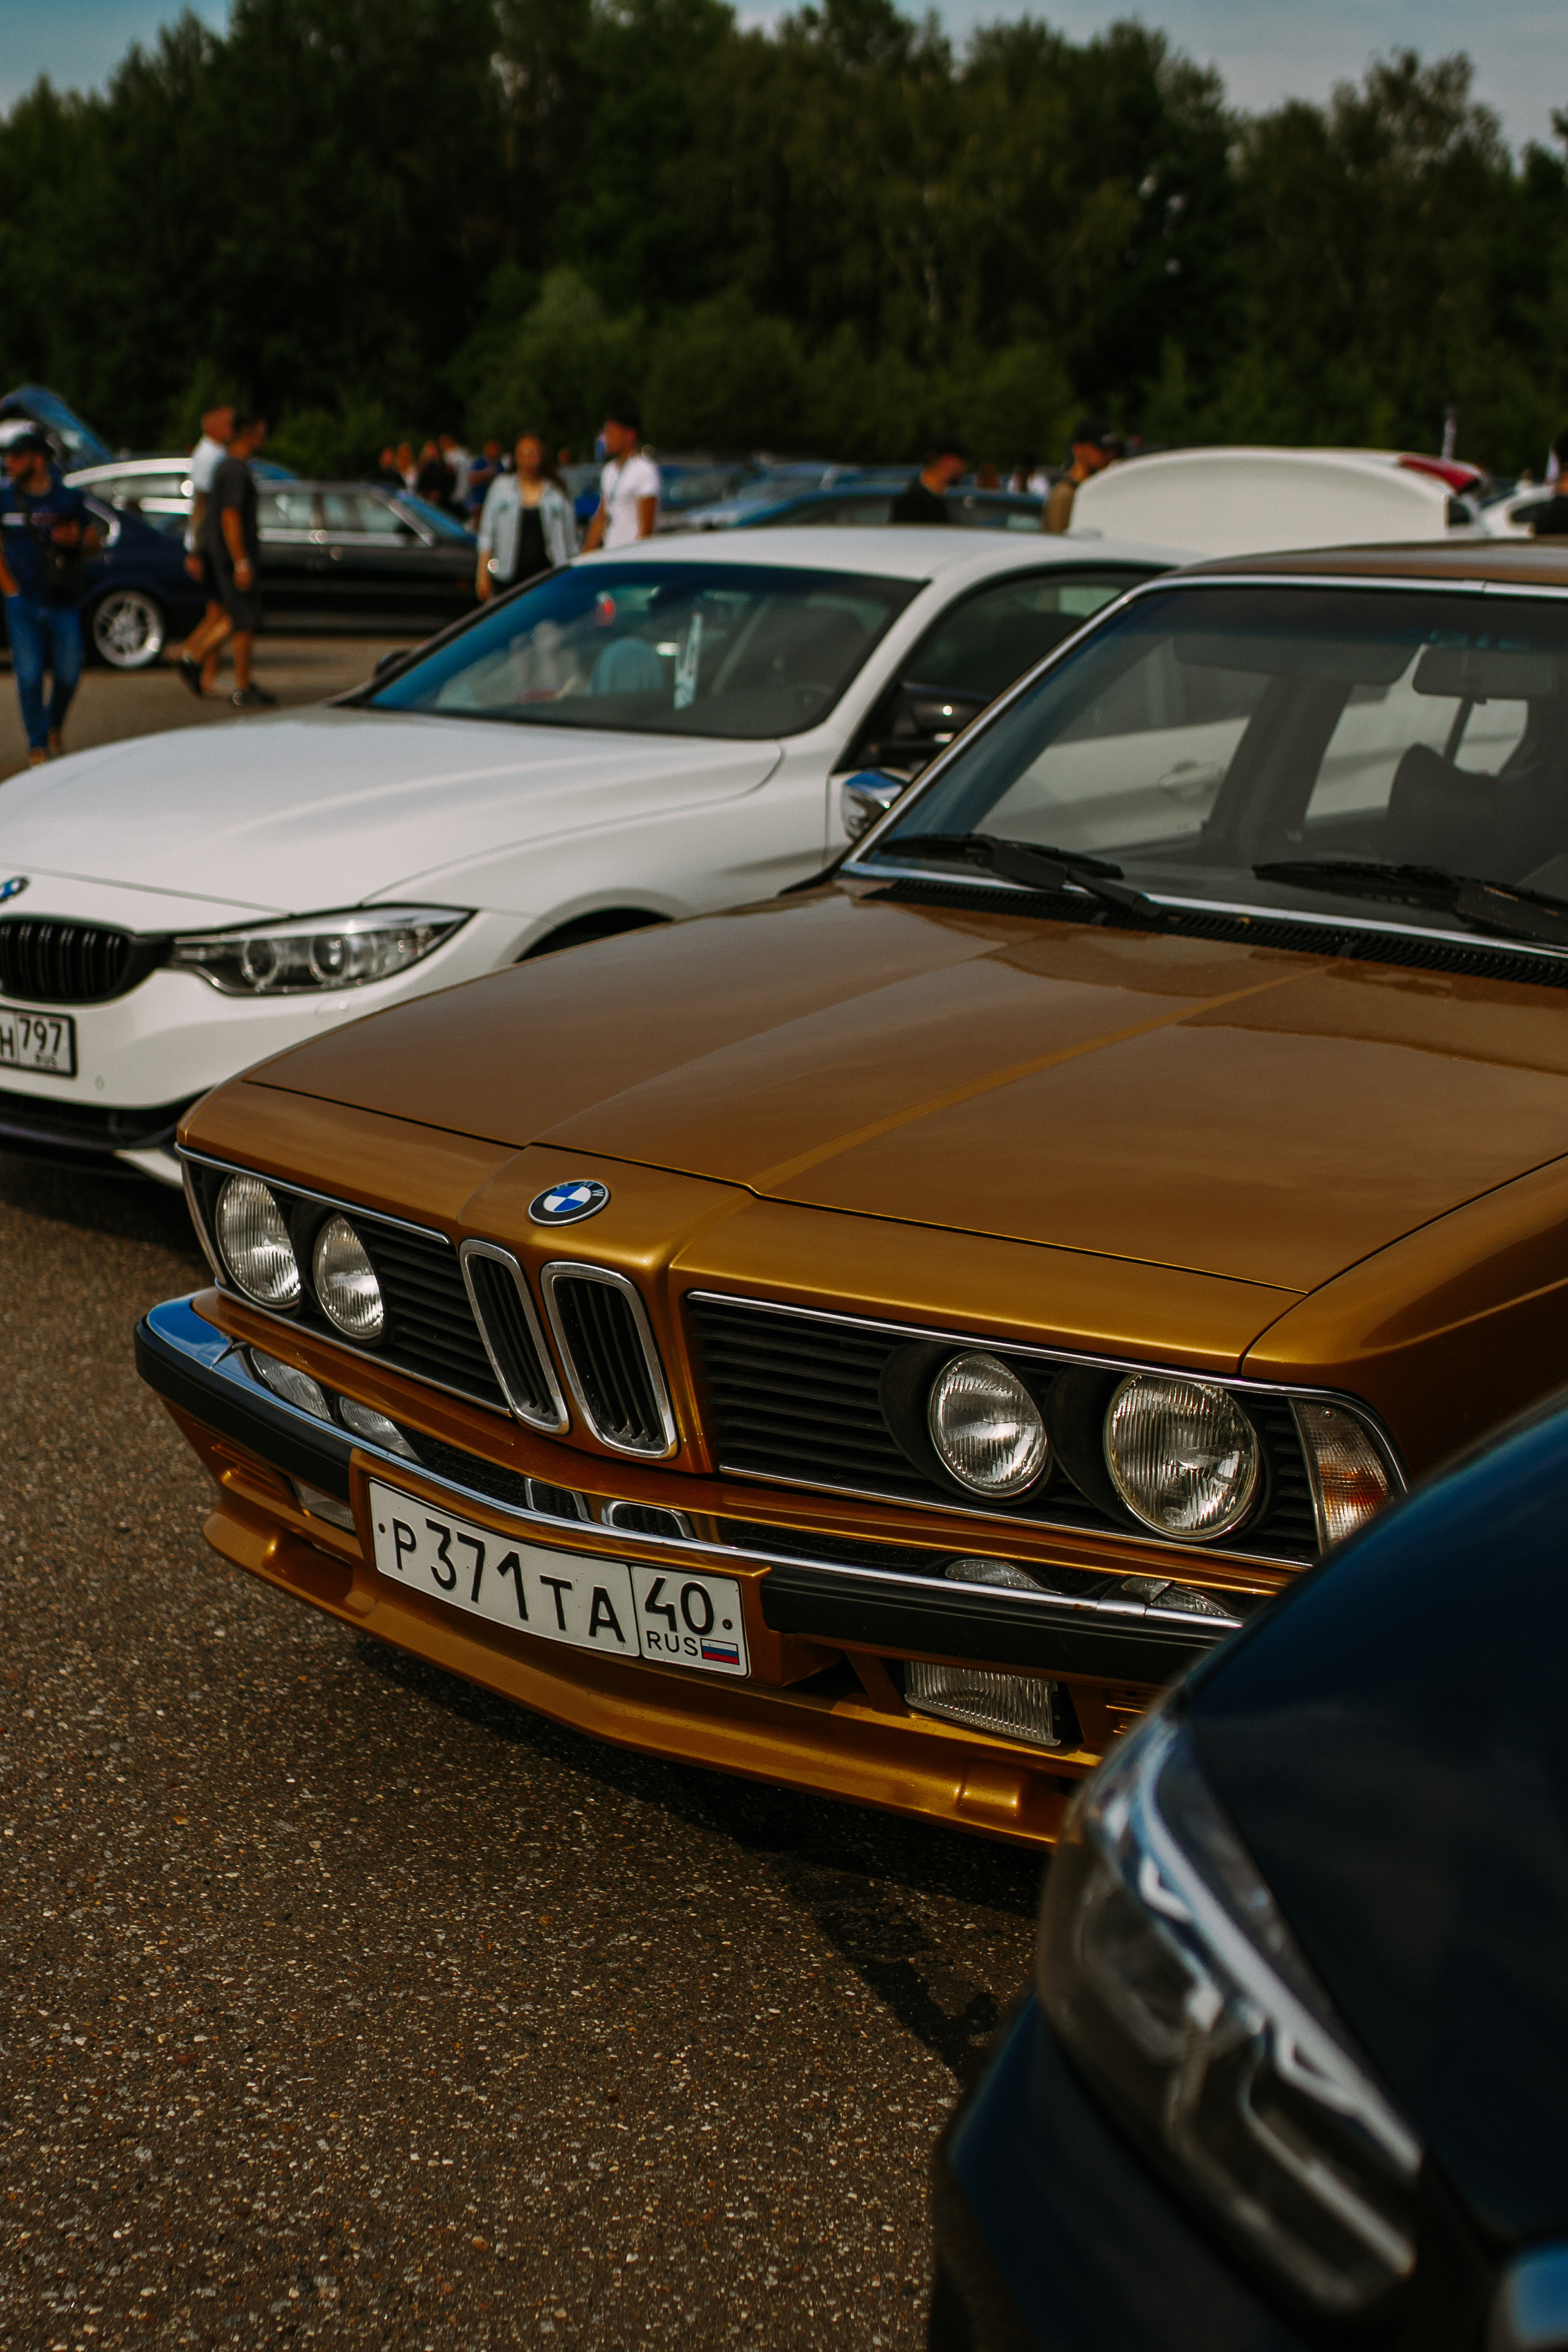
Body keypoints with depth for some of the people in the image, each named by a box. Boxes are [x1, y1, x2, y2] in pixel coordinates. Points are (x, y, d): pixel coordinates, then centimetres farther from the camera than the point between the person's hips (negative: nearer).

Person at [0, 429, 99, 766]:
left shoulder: (69, 500, 4)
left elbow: (94, 544, 10)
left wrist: (76, 539, -13)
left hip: (63, 603, 0)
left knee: (68, 673, 2)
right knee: (29, 674, -5)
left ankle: (55, 726, 30)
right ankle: (38, 745, 4)